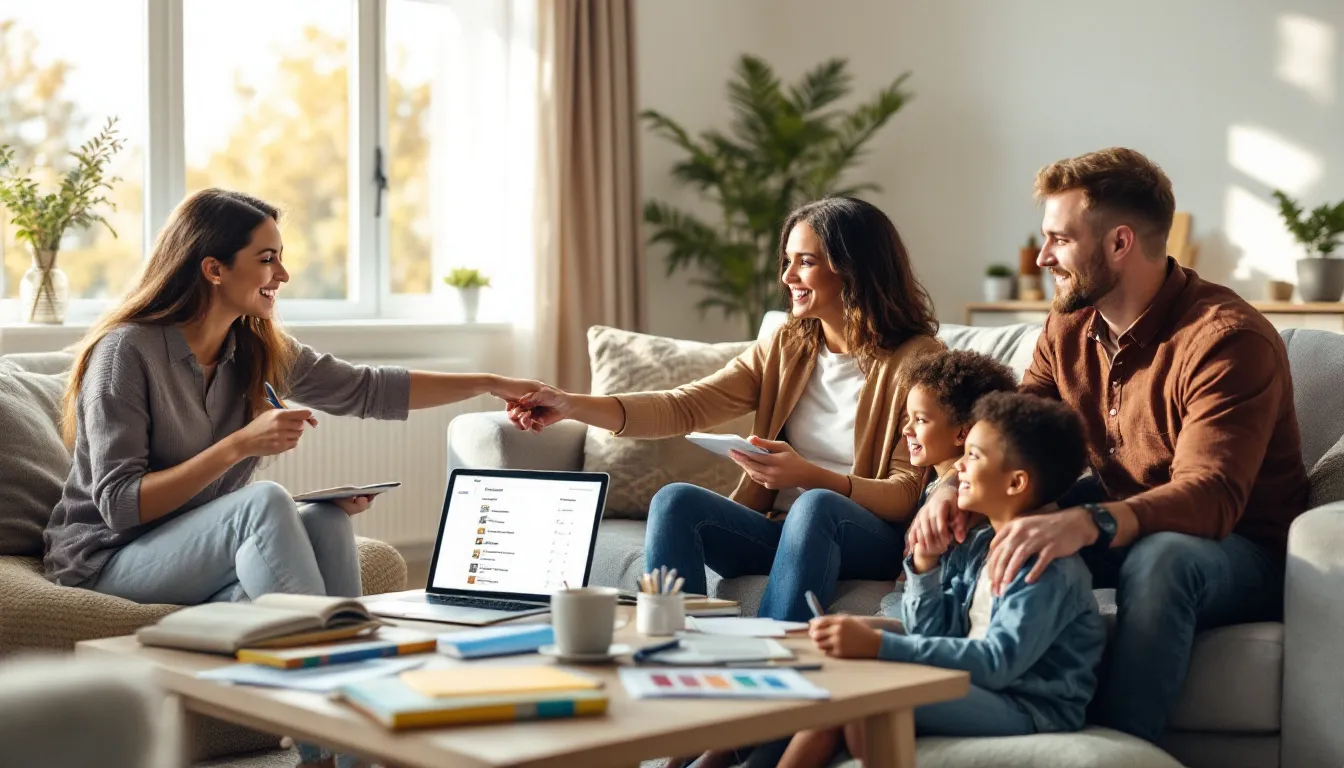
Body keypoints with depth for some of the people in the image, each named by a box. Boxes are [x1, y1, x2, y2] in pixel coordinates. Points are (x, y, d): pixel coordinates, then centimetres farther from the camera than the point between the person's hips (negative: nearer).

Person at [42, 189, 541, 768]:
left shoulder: (261, 351, 4)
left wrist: (492, 384, 8)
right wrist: (239, 446, -28)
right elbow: (119, 504, -21)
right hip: (107, 562, -6)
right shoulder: (127, 351, -16)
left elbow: (369, 390, 11)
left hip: (204, 555, 6)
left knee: (327, 520, -23)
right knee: (264, 502, -31)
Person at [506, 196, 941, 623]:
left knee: (815, 505, -36)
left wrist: (811, 476, -27)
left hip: (874, 542, -4)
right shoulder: (783, 349, 10)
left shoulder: (918, 361, -5)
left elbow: (905, 495, -10)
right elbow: (685, 407, -1)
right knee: (675, 501, -21)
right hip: (776, 532, 5)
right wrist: (573, 406, -14)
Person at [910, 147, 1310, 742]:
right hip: (1123, 527, 7)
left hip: (1240, 552, -7)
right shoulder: (1068, 326, 1)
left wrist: (1086, 523, -52)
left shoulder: (1227, 338, -23)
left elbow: (1210, 497, -34)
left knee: (1158, 555, -39)